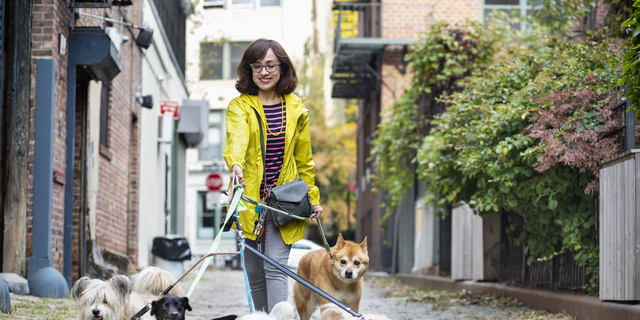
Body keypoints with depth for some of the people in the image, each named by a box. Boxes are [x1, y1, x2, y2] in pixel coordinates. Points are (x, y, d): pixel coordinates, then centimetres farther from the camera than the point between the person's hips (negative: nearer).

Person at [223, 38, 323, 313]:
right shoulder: (239, 106, 0)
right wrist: (235, 164, -43)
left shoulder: (296, 108, 7)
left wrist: (313, 199, 14)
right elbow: (236, 138, -23)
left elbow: (304, 159, 16)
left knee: (275, 268, -12)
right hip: (249, 198, 0)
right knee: (255, 273, 8)